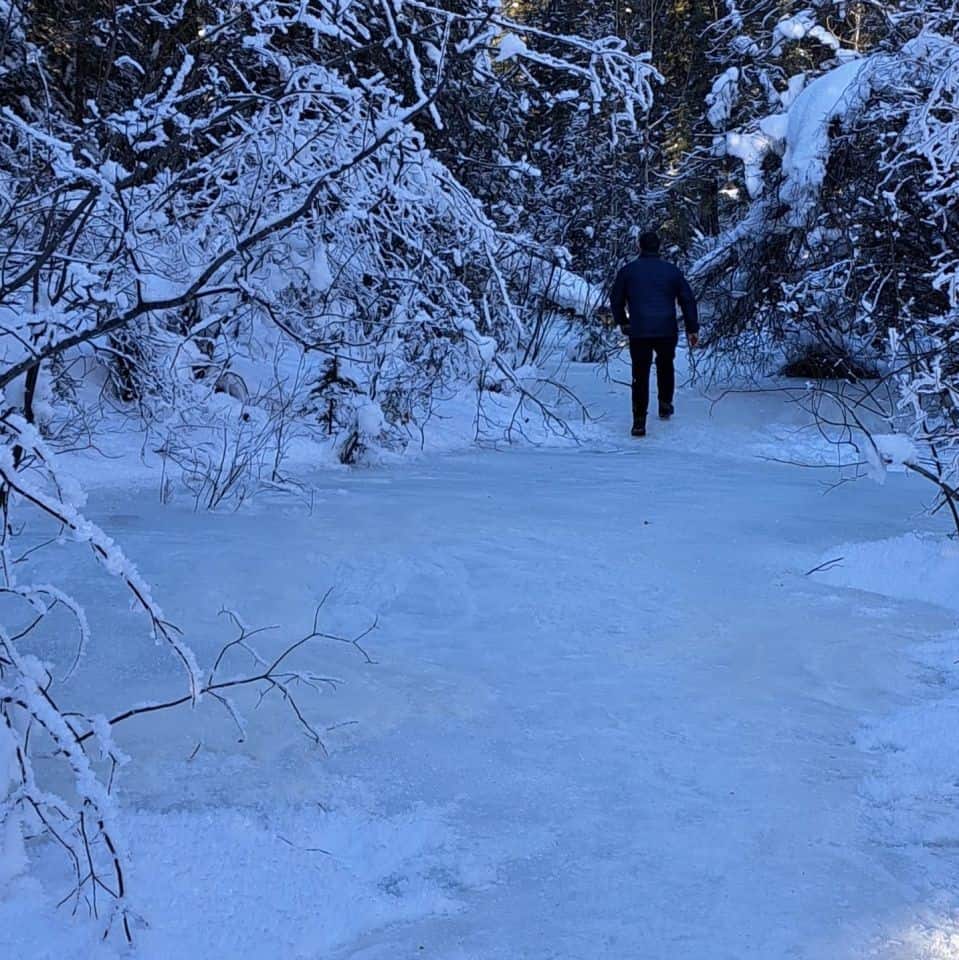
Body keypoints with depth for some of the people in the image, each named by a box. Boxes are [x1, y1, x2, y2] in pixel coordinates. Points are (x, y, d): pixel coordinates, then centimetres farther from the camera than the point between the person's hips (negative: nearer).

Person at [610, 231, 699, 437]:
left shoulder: (628, 271, 5)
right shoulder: (672, 270, 6)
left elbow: (616, 299, 11)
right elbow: (688, 299, 6)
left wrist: (622, 322, 27)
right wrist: (692, 329, 11)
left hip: (638, 333, -1)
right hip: (667, 331, 1)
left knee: (640, 374, 4)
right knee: (665, 365, 26)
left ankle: (639, 421, -3)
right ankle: (665, 405, 29)